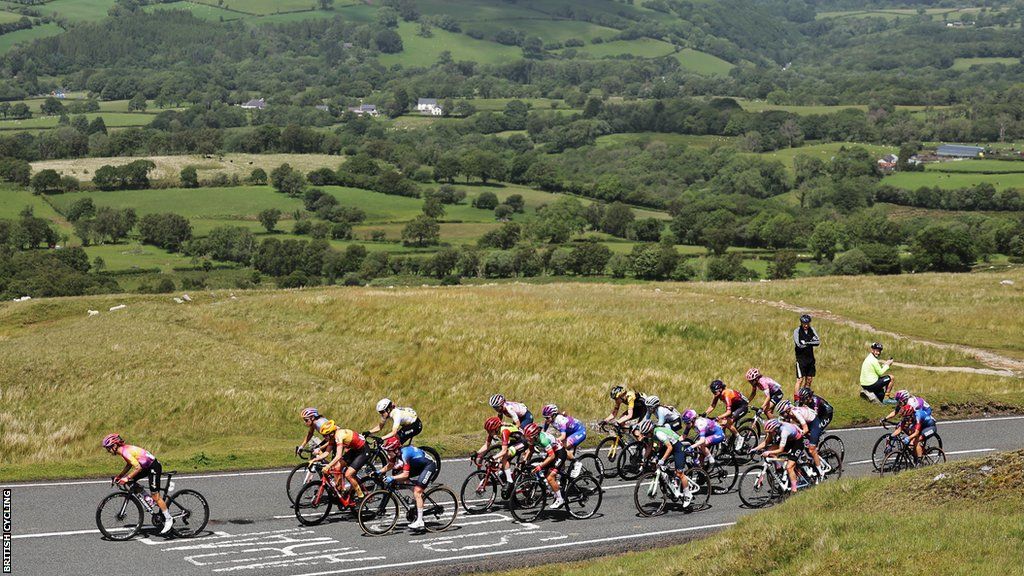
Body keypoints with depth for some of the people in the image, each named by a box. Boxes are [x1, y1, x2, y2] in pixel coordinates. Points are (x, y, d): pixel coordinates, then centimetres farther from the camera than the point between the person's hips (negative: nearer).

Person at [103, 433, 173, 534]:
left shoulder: (126, 451, -23)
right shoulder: (124, 450, 5)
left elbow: (138, 467, -28)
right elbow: (129, 465, 17)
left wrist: (127, 478, -26)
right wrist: (119, 476, 9)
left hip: (154, 466, -10)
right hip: (147, 466, 10)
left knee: (155, 495, -7)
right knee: (130, 482, 6)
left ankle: (169, 519, 1)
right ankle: (148, 497, 14)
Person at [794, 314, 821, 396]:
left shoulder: (811, 330, 6)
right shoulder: (797, 331, -8)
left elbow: (818, 342, -6)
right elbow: (799, 345, -20)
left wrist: (807, 343, -18)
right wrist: (812, 343, -13)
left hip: (810, 359, 5)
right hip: (801, 359, -5)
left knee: (809, 379, 10)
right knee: (800, 379, -9)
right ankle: (795, 398, -7)